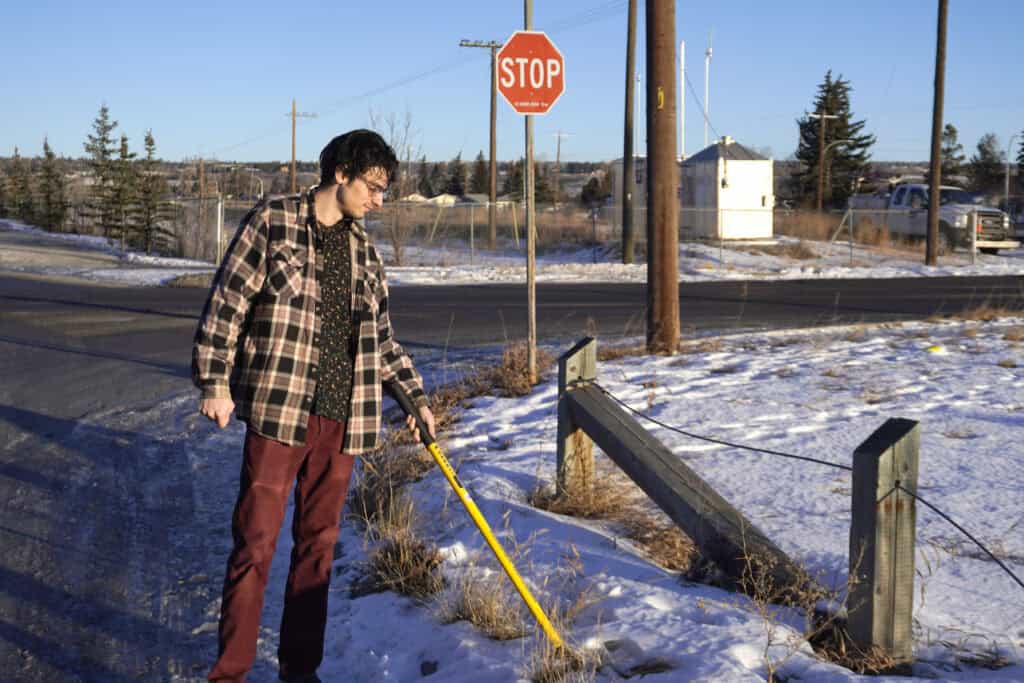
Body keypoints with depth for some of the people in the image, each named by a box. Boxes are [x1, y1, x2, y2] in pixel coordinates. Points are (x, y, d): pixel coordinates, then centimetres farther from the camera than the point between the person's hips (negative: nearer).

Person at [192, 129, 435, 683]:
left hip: (341, 419, 5)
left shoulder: (363, 248, 14)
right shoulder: (271, 222, -2)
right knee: (255, 543, -3)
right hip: (278, 411, -5)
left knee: (318, 544, 10)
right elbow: (227, 303, -4)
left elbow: (381, 335, 21)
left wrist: (416, 396, 20)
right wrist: (215, 382, -11)